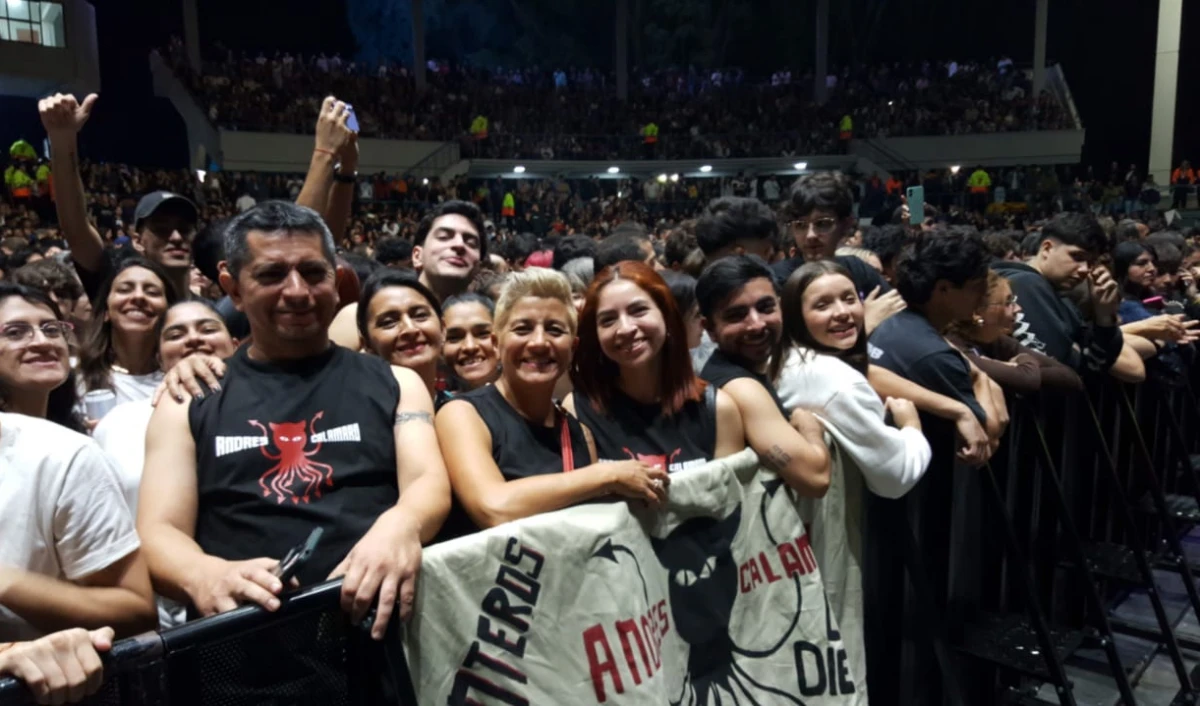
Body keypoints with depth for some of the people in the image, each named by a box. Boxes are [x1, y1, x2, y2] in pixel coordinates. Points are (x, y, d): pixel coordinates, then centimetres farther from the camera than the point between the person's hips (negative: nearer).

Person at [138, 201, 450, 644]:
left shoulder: (394, 383, 15)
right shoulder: (189, 401, 15)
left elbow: (430, 483, 2)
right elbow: (158, 531, 7)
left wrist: (400, 525, -23)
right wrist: (206, 576, -18)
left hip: (377, 618, 0)